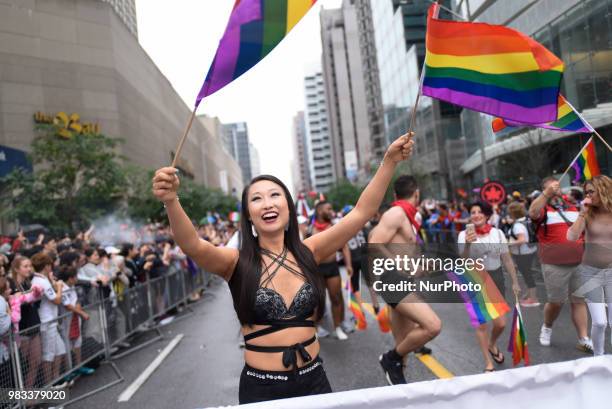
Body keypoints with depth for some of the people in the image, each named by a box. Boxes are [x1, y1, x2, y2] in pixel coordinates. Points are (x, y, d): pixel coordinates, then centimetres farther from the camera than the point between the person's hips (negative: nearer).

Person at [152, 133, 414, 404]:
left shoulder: (307, 252, -3)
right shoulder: (237, 262, -10)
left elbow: (361, 212, -7)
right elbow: (193, 246, -29)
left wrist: (389, 160, -13)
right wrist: (171, 201, -46)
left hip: (313, 379, 2)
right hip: (261, 387, -2)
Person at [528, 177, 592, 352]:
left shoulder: (573, 209, 14)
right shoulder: (543, 209, -5)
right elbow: (532, 213, -30)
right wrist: (547, 194, -38)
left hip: (579, 262, 5)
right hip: (554, 265, -5)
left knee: (579, 300, 6)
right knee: (556, 302, 4)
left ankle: (584, 340, 12)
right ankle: (546, 328, 29)